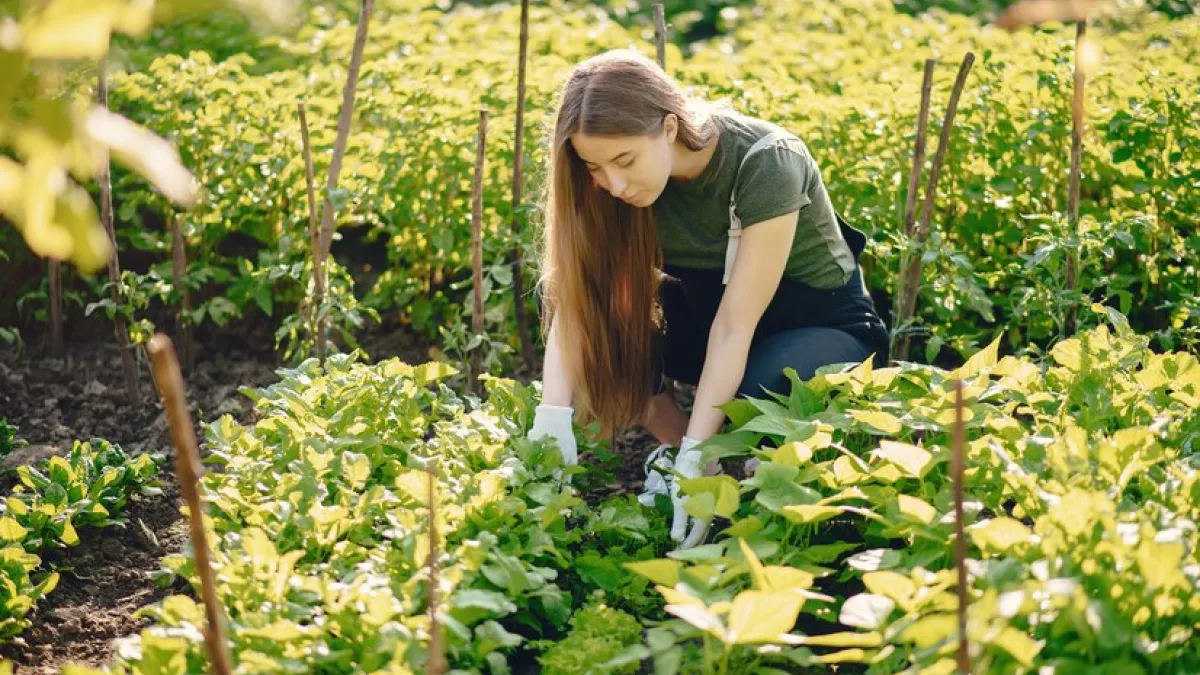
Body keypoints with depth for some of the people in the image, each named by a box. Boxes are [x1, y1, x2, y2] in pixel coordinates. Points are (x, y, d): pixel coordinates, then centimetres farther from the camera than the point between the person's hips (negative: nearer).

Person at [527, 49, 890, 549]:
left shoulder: (765, 162, -31)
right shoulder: (615, 176, -17)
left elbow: (735, 327, -33)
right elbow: (573, 300, -23)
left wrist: (694, 456, -38)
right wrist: (553, 418, -37)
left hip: (824, 325, -4)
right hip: (706, 309, 5)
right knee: (604, 305, -23)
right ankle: (671, 448, -7)